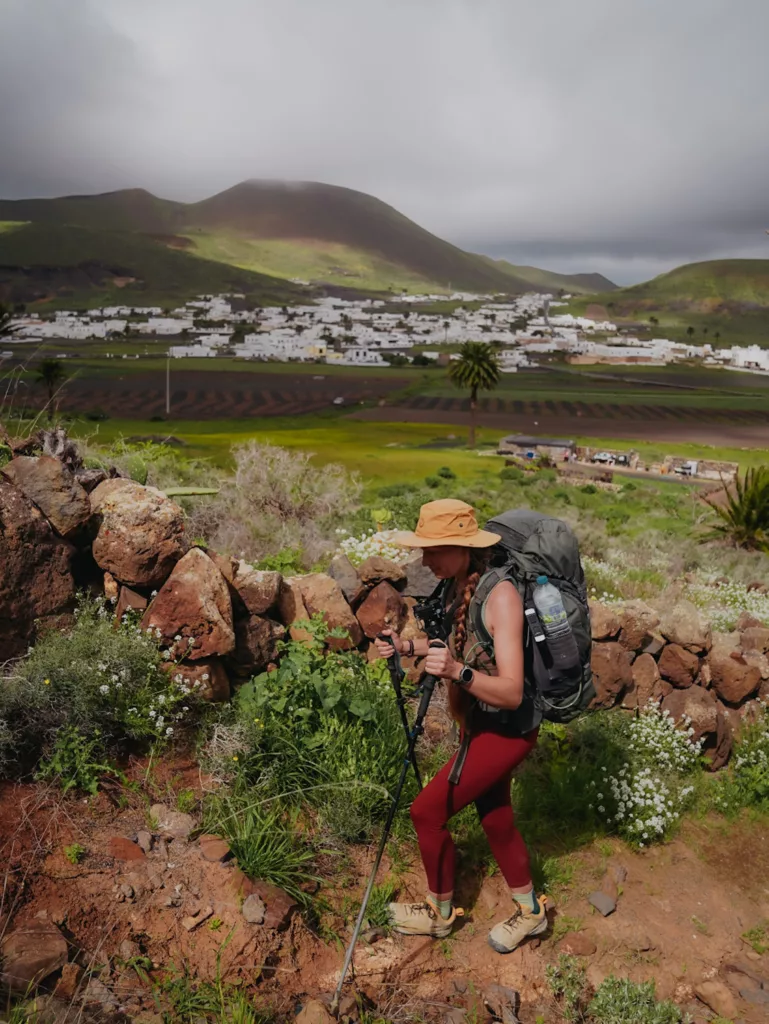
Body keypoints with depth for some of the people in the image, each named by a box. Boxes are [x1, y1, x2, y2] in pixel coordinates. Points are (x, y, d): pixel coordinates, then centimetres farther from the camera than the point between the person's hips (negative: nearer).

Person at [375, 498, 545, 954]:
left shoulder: (499, 596, -29)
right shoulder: (457, 586, -5)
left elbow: (511, 692, -31)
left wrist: (457, 672, -45)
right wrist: (407, 646, 1)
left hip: (507, 729, -8)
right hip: (481, 723, 8)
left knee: (428, 810, 0)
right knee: (494, 815, 21)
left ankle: (439, 913, 25)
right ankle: (530, 911, 43)